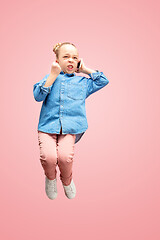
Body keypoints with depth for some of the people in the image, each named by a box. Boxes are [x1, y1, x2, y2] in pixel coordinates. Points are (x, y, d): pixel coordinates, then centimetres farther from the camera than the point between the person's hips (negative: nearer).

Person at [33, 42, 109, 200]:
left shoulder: (82, 82, 20)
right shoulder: (50, 77, 16)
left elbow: (103, 81, 17)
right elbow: (38, 96, 1)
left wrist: (85, 69, 18)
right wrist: (54, 75, -3)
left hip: (70, 128, 0)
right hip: (48, 125, 0)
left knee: (65, 156, -27)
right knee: (48, 156, -27)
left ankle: (67, 181, 9)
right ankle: (51, 178, 11)